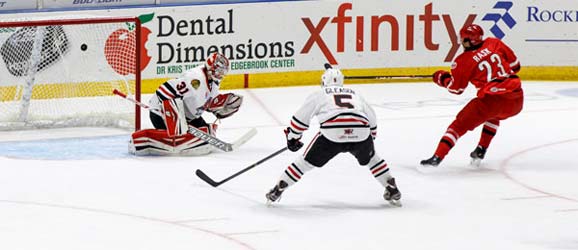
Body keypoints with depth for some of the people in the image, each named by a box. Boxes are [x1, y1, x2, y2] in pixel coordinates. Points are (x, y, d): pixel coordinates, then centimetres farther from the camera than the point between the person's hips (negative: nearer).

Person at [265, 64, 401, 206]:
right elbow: (371, 118, 36)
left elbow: (301, 117, 22)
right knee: (370, 158, 31)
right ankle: (392, 190, 28)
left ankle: (278, 189, 14)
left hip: (332, 133, -2)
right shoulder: (354, 94, 34)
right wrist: (371, 136, 50)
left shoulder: (319, 94, 25)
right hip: (361, 133, 2)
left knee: (307, 161, 13)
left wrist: (293, 137, 34)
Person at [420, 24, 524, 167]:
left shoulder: (463, 61, 0)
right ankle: (481, 151, 34)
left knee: (460, 124, 8)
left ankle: (437, 157, -2)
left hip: (491, 100, -5)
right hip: (516, 101, 5)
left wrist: (442, 78, 26)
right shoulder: (494, 44, 10)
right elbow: (515, 65, 16)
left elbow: (455, 88, 9)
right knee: (493, 115, 38)